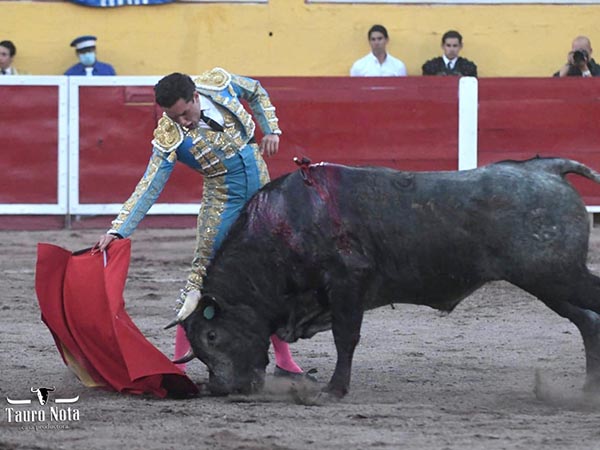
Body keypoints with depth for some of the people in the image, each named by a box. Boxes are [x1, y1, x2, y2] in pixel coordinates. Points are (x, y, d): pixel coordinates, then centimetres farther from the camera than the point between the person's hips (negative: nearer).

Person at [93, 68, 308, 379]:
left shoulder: (219, 84, -13)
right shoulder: (169, 137, -21)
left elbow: (256, 92, 9)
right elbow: (149, 187, -23)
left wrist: (271, 130, -1)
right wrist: (118, 230, -31)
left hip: (261, 183, 4)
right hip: (223, 198, -4)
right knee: (202, 274, -9)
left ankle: (284, 361, 16)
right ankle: (178, 362, -3)